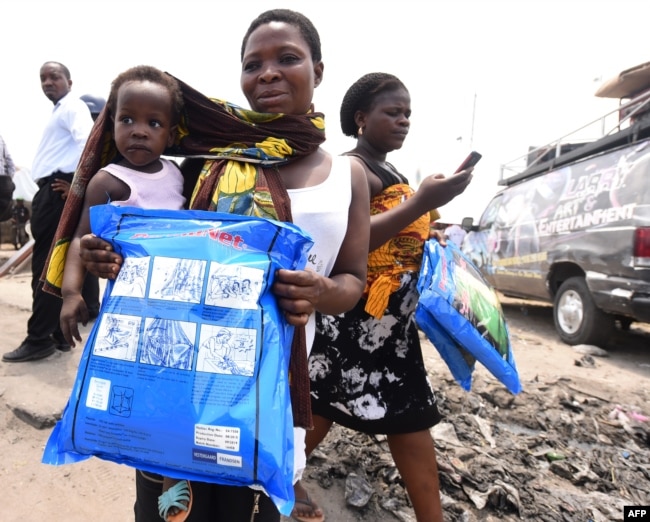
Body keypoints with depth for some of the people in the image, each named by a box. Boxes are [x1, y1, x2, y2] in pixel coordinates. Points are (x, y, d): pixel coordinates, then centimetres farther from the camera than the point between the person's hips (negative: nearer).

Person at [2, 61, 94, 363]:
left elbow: (89, 141, -23)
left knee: (45, 267, -9)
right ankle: (60, 334, 16)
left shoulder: (72, 107, -4)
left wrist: (78, 185, -22)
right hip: (51, 191, 10)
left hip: (56, 191, -10)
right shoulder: (60, 112, 26)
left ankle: (38, 339, -3)